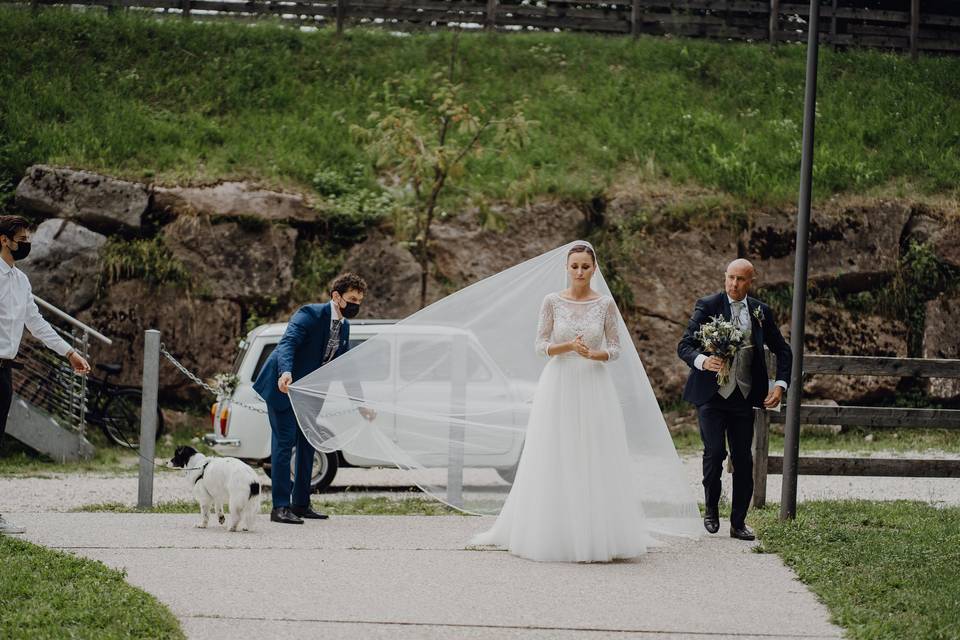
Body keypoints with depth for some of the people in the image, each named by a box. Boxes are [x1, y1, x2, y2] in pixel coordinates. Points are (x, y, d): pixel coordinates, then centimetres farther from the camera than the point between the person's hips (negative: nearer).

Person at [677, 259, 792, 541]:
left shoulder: (761, 312, 8)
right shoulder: (707, 306, -2)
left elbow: (782, 350, 17)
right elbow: (684, 345, -7)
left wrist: (780, 385, 2)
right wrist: (702, 361, -28)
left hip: (744, 396, 3)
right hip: (711, 394, -3)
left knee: (743, 459, 3)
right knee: (714, 452, -11)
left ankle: (738, 522, 13)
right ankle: (711, 510, 12)